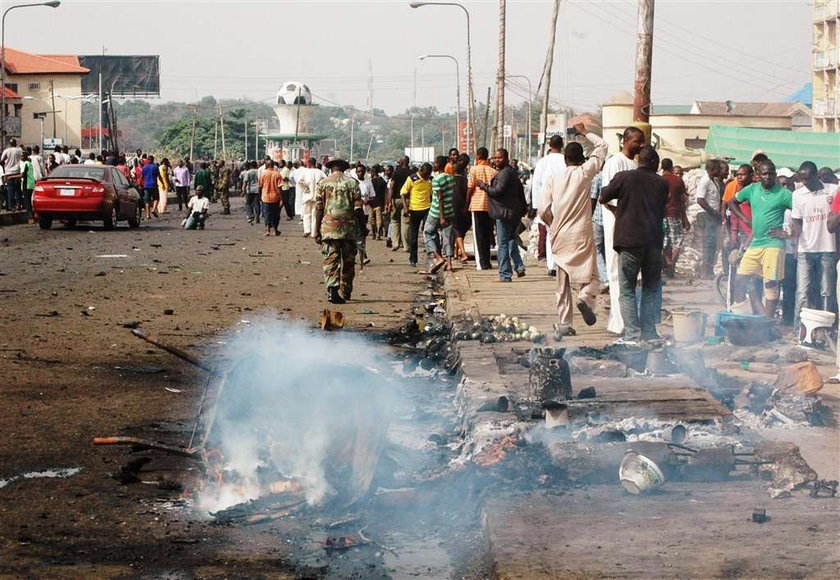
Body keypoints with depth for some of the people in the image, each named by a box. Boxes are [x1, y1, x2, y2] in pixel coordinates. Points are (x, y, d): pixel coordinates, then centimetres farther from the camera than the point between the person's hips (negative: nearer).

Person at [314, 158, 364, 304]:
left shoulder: (323, 183, 2)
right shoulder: (352, 183, 3)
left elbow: (319, 208, 0)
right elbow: (358, 208, 0)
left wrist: (317, 230, 3)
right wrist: (363, 226, 9)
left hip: (329, 227, -1)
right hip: (349, 228, 1)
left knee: (330, 261, -3)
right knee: (348, 261, 13)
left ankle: (332, 290, -21)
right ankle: (345, 292, 22)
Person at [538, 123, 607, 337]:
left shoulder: (553, 179, 3)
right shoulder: (584, 173, -5)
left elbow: (542, 211, -1)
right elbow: (602, 146, 6)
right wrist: (584, 132, 19)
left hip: (559, 238, 3)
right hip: (581, 235, -3)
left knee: (563, 283, 10)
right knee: (590, 277, 3)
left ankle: (563, 324, 9)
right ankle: (586, 298, -28)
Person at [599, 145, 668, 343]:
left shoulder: (624, 178, -1)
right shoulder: (662, 183, 9)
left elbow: (603, 198, 6)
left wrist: (613, 209, 30)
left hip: (629, 240, -3)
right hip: (654, 241, 3)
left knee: (627, 290, 2)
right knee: (651, 289, 13)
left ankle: (632, 334, -6)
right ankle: (649, 332, 9)